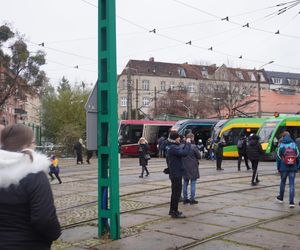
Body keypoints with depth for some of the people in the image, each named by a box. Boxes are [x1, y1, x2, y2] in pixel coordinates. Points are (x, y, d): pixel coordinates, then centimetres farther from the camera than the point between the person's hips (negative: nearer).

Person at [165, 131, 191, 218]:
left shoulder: (171, 147, 11)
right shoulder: (173, 148, -21)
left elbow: (181, 150, 13)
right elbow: (184, 153, -32)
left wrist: (186, 143, 2)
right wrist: (188, 143, -20)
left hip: (174, 173, 11)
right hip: (176, 173, -11)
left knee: (175, 192, 19)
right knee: (177, 192, -4)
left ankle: (172, 210, 30)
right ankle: (174, 212, 1)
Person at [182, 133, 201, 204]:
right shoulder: (194, 147, -16)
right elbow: (199, 156, -9)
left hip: (184, 167, 5)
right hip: (193, 168, -5)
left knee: (185, 183, 13)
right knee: (193, 184, 3)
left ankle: (185, 199, 18)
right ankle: (192, 199, 6)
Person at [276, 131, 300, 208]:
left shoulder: (281, 145, -6)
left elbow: (278, 158, -3)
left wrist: (278, 168, 6)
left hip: (284, 168, 0)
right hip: (293, 168, 1)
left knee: (282, 182, 18)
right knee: (292, 184, 1)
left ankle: (281, 198, 35)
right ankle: (291, 202, -5)